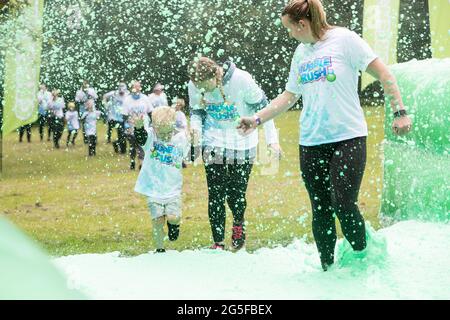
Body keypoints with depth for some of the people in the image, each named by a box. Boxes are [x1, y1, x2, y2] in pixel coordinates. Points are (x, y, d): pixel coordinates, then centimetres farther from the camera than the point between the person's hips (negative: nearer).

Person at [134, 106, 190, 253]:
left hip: (173, 187, 1)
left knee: (173, 217, -13)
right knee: (158, 220, -2)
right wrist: (139, 127, -58)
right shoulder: (150, 136, -12)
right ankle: (160, 249, 19)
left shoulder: (181, 138, -5)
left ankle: (174, 224, 23)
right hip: (153, 187, -1)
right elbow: (141, 137, -36)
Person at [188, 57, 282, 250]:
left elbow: (262, 107, -10)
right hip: (213, 145, 2)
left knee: (236, 195, -1)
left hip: (242, 146, -2)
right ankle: (218, 243, 6)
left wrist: (271, 138, -10)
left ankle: (239, 222, 33)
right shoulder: (194, 86, -10)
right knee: (215, 195, -4)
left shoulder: (242, 80, -22)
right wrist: (195, 125, -13)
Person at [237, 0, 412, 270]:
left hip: (348, 138, -5)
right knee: (321, 210, 4)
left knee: (344, 205, -14)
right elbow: (290, 96, 21)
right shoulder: (301, 53, 13)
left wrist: (400, 112, -12)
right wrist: (257, 119, 14)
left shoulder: (344, 39, -5)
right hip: (311, 143, 6)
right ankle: (327, 267, 14)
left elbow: (383, 74, -6)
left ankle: (361, 256, 9)